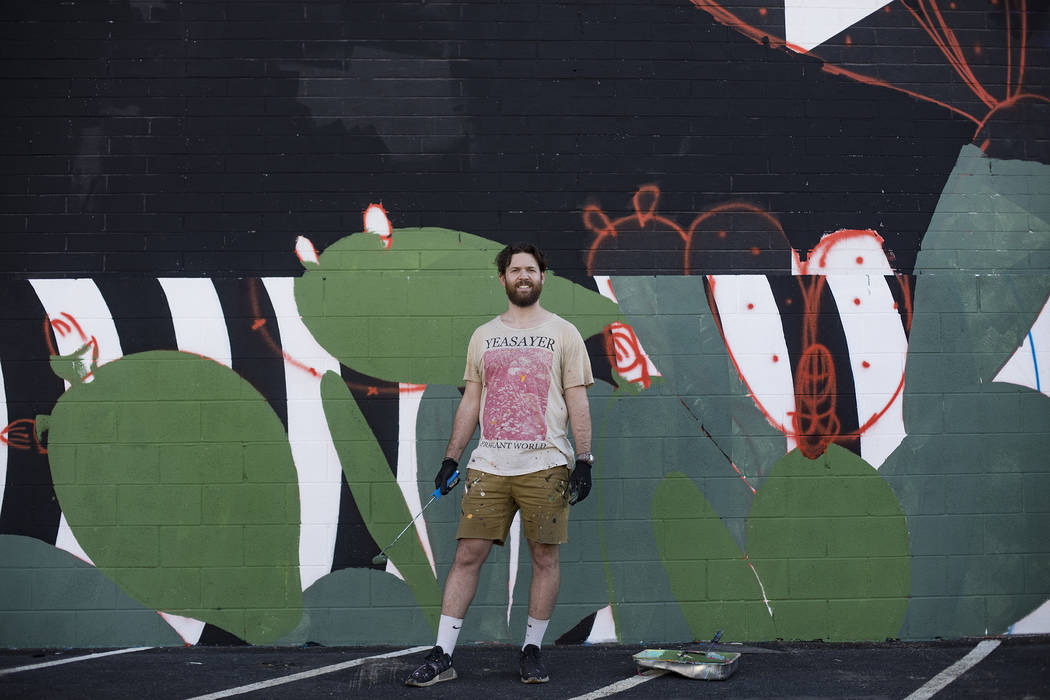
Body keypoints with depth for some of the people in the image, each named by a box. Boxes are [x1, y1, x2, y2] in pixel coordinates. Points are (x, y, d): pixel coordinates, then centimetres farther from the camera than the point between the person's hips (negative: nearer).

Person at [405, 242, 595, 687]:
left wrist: (583, 460, -6)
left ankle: (532, 650, 17)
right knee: (467, 554, -1)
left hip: (544, 464, -2)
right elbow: (470, 401, 16)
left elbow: (578, 401, 2)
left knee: (544, 557, 2)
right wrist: (451, 457, 10)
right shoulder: (483, 336, 14)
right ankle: (442, 656, 4)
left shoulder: (563, 333, 6)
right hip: (488, 465, 2)